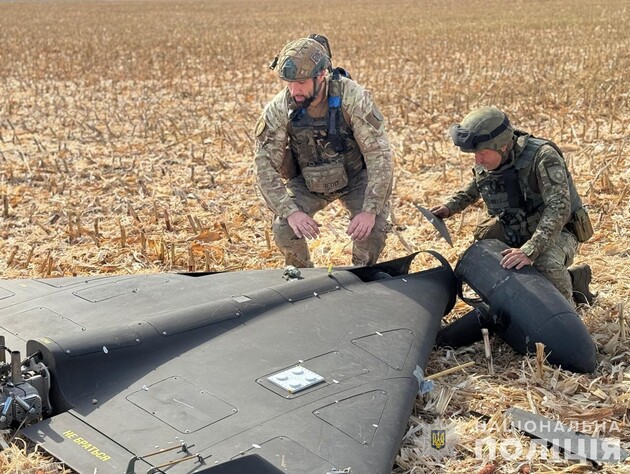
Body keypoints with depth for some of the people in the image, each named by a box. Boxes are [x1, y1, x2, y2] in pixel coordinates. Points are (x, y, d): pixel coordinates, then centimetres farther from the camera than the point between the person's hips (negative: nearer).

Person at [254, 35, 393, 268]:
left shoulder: (353, 97, -30)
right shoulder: (279, 109, -24)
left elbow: (379, 154, -26)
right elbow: (265, 165, -19)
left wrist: (370, 211, -33)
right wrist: (290, 211, -31)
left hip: (357, 176, -1)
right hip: (309, 182, 2)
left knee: (373, 227, -23)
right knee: (283, 229, -19)